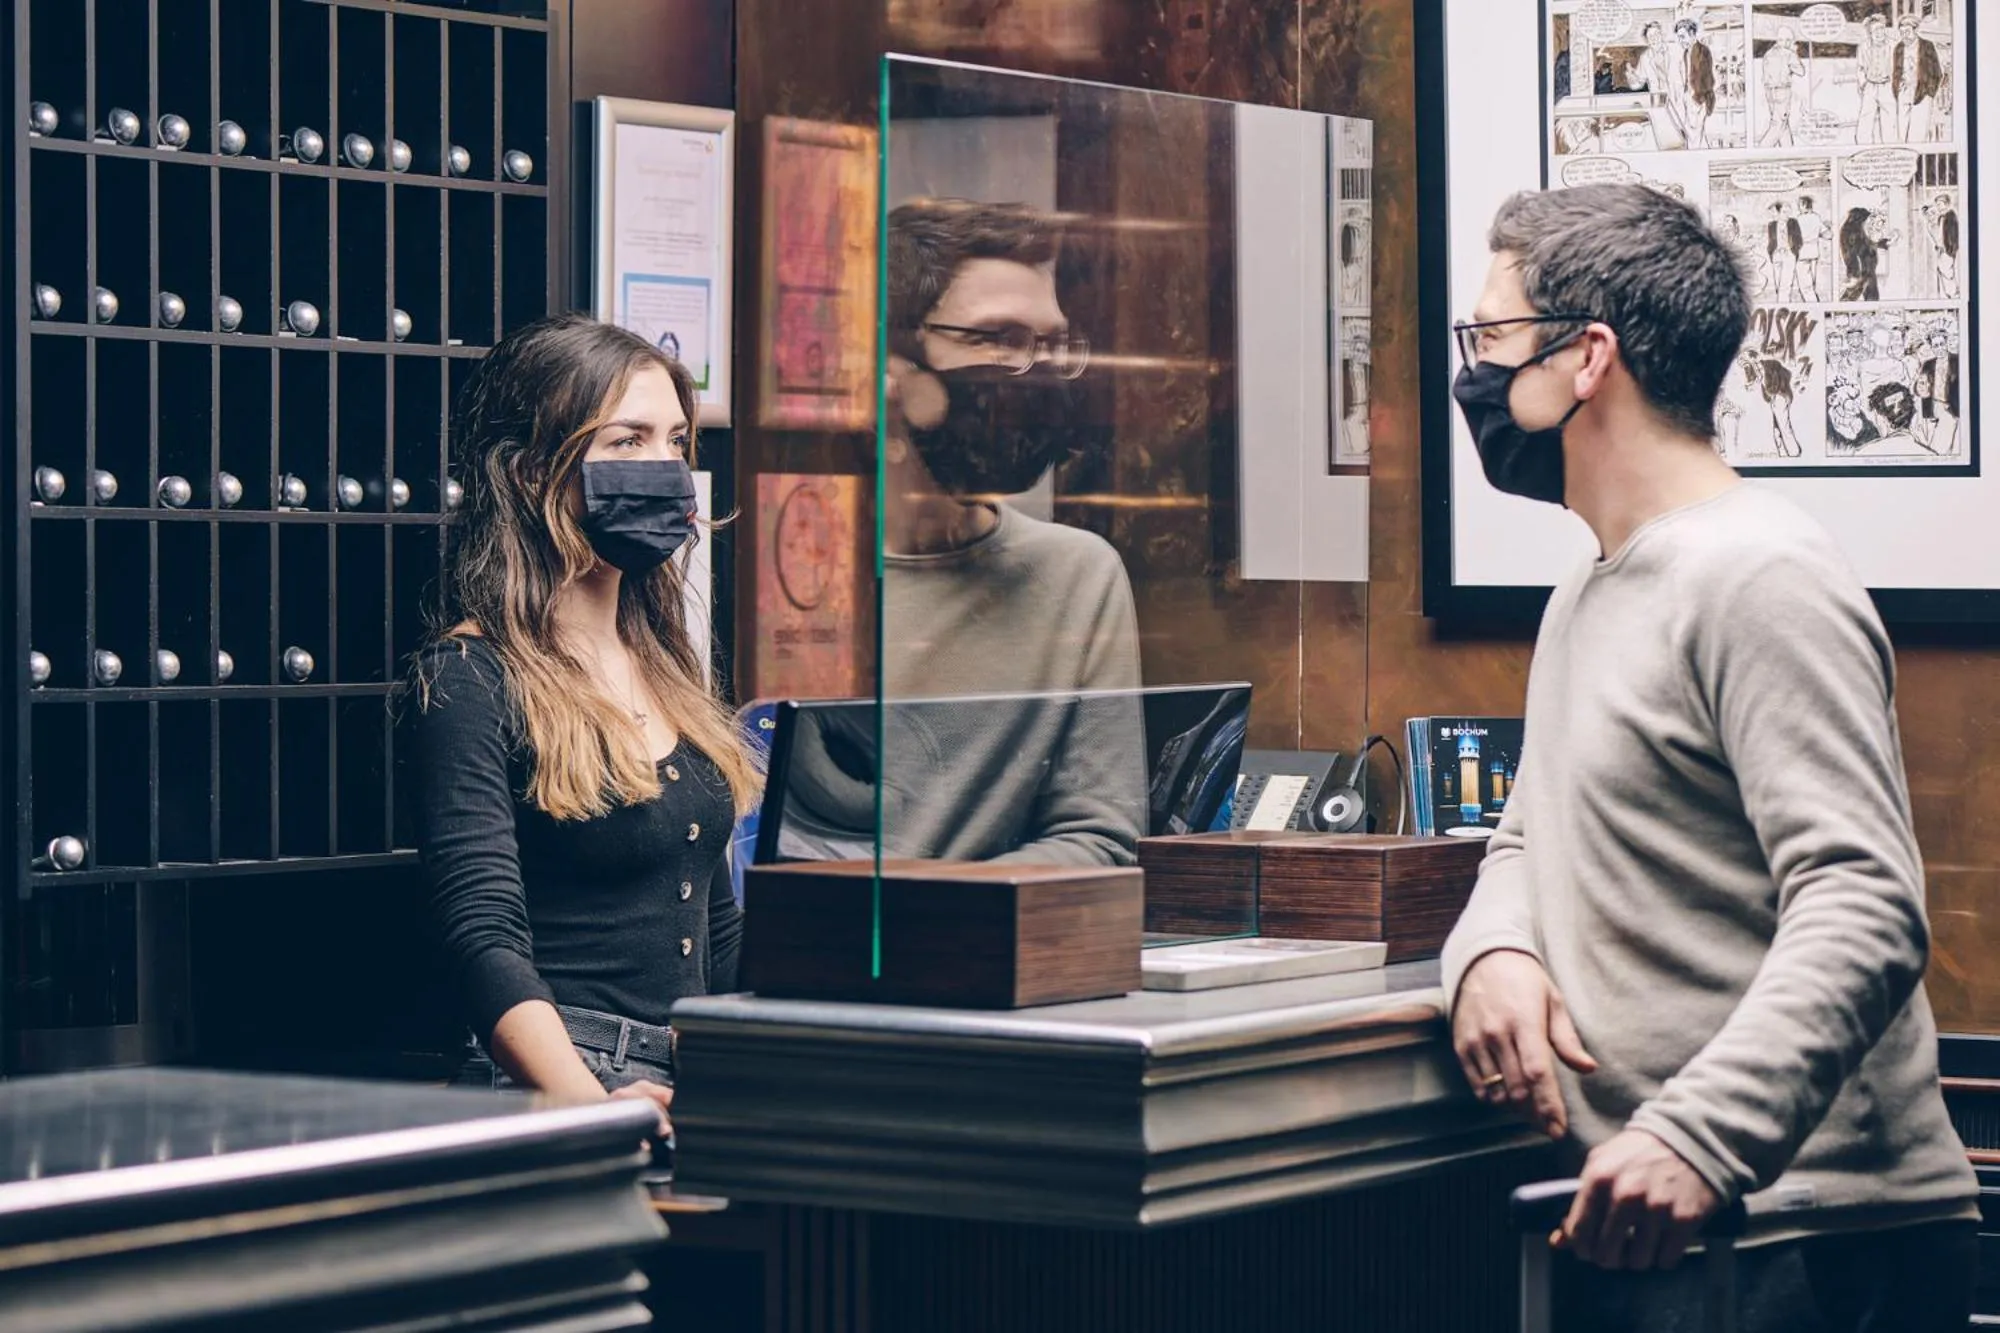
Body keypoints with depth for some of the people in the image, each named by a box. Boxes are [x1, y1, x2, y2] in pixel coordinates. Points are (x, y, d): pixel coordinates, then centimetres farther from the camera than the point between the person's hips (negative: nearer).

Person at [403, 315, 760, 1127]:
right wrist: (595, 1112, -32)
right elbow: (485, 937, -17)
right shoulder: (472, 680, -6)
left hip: (696, 1086, 7)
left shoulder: (663, 666, 18)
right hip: (549, 1086, -7)